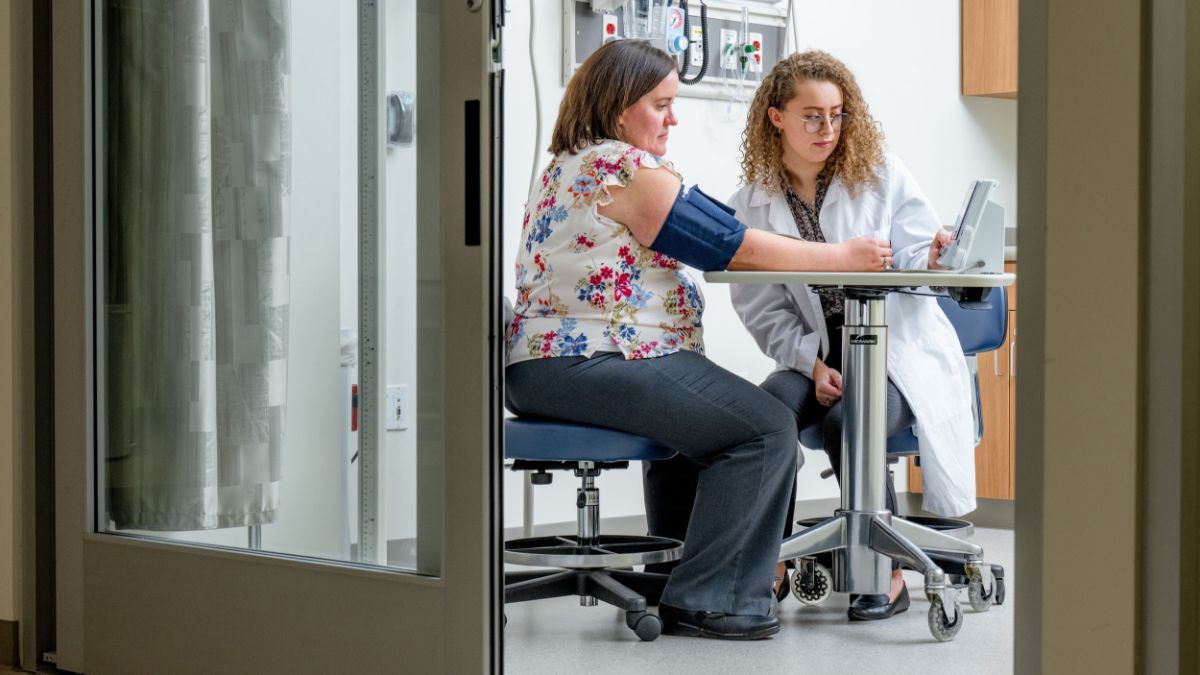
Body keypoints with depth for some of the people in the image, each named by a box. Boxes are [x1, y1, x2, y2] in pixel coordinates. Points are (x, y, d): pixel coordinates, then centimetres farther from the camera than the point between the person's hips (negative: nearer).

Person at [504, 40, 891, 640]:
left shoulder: (568, 166, 19)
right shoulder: (626, 169, -13)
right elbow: (736, 248, -11)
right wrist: (844, 257, -2)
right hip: (589, 366, -11)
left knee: (697, 418, 33)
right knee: (764, 428, -10)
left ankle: (675, 576, 39)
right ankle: (706, 600, -7)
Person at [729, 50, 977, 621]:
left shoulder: (881, 173, 0)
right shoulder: (751, 204, 3)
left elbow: (913, 261, -3)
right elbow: (763, 309, 1)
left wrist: (931, 258, -28)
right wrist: (812, 362, -14)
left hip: (898, 350, -2)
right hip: (819, 355, 2)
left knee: (847, 420, -31)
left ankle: (886, 573, -15)